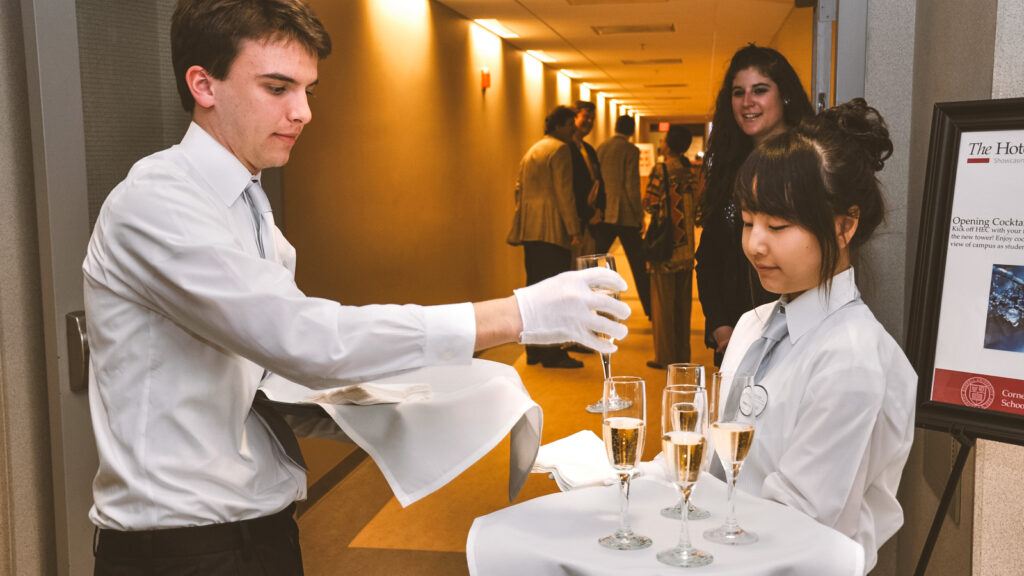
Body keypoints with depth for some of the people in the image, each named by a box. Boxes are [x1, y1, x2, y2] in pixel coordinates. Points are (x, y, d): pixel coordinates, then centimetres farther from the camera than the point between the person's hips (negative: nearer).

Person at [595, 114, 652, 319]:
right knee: (639, 265, 2)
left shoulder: (600, 148, 8)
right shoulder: (630, 150, -7)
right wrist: (639, 214, -3)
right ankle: (650, 309, 6)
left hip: (603, 215, 5)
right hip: (625, 215, -5)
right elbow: (632, 186, -11)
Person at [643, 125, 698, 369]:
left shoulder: (662, 169, -11)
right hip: (686, 245, 6)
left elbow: (650, 203, -13)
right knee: (683, 301, 12)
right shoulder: (690, 171, 6)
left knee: (663, 301, 1)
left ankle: (664, 356, 4)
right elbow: (696, 205, 11)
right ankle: (683, 354, 17)